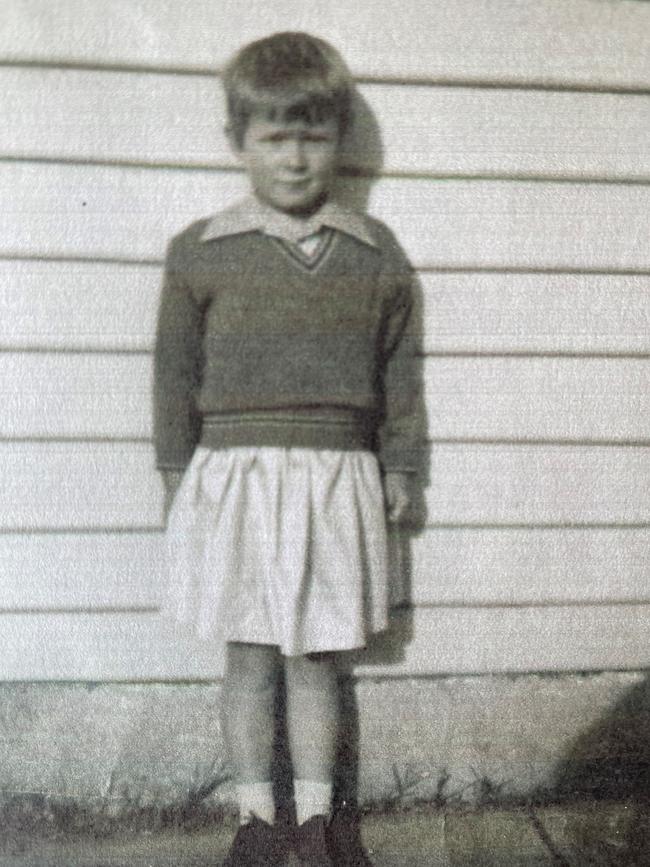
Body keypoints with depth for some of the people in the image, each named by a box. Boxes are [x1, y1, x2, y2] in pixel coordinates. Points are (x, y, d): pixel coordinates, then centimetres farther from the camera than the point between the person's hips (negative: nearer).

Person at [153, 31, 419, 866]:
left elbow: (396, 370, 10)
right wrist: (177, 475, 4)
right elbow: (174, 373, 5)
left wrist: (397, 467, 11)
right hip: (236, 474, 0)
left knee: (315, 663, 9)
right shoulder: (199, 251, 0)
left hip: (337, 478, 1)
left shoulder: (376, 253, 4)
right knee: (248, 662, 8)